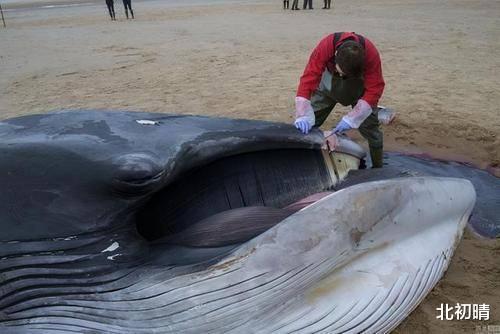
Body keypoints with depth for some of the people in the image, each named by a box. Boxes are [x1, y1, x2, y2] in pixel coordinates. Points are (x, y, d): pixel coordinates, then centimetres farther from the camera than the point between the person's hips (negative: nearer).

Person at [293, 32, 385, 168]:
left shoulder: (371, 54, -36)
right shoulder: (325, 47, -37)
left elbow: (375, 89, -33)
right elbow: (309, 78, -39)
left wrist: (350, 119, -40)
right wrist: (303, 116, -48)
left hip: (359, 82, 0)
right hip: (329, 80, 1)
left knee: (369, 125, -6)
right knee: (309, 122, -7)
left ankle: (378, 168, 11)